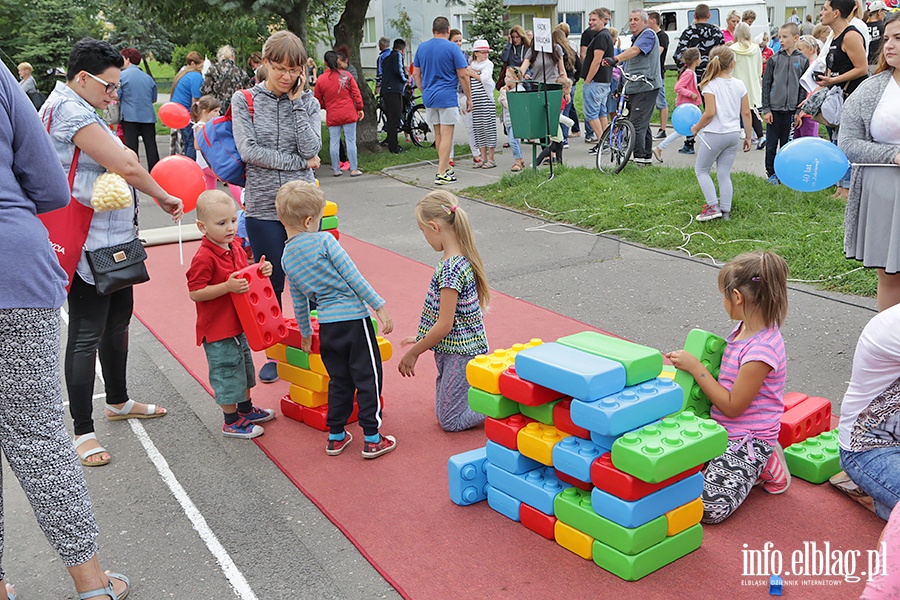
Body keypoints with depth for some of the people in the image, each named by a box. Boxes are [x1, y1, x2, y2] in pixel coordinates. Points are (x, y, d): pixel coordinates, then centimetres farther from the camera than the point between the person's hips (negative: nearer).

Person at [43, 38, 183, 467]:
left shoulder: (79, 109, 17)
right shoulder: (68, 110, -16)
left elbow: (115, 162, 19)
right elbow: (125, 167, -21)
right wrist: (163, 198, -7)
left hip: (113, 241, 11)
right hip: (87, 245, -11)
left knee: (118, 322, 20)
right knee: (87, 335, -4)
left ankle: (118, 402, 37)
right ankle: (82, 432, 5)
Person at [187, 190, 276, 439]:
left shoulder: (237, 246, 3)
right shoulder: (203, 258, -24)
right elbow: (195, 293, -24)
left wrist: (261, 270, -4)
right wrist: (228, 287, -32)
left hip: (238, 324, 9)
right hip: (217, 329, -9)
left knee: (244, 367, 23)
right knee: (226, 372, 2)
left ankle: (246, 409, 41)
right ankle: (232, 422, 17)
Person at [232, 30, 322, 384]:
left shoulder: (308, 103, 5)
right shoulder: (244, 100, 1)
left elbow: (311, 149, -11)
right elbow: (248, 150, -11)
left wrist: (297, 100, -9)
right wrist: (299, 162, -11)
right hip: (263, 207, -1)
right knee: (270, 286, 8)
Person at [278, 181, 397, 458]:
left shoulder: (286, 258, 7)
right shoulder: (324, 240, -12)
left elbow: (299, 302, 15)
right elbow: (353, 276, -14)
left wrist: (305, 333, 27)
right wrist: (380, 307, -10)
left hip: (327, 326, 6)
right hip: (354, 319, -6)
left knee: (339, 380, 20)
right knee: (368, 378, 5)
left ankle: (336, 436, 25)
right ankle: (372, 439, 9)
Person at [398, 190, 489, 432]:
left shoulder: (450, 269, -26)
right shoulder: (462, 259, 3)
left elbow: (444, 325, -23)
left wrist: (413, 353, -10)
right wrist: (421, 341, 17)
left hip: (460, 353, -9)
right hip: (460, 347, 10)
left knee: (449, 420, 3)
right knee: (444, 409, 21)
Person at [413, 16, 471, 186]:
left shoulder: (422, 47, 7)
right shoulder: (452, 48, -8)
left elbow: (416, 74, 12)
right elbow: (463, 75, -9)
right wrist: (469, 97, -1)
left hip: (429, 96, 6)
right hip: (447, 97, -6)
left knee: (438, 134, 15)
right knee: (446, 134, -3)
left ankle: (446, 167, 26)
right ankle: (441, 174, -6)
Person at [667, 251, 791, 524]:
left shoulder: (761, 350, -27)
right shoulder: (745, 328, 2)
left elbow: (732, 406, -20)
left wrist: (696, 367, -18)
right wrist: (689, 359, 4)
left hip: (748, 440, -9)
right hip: (721, 429, 9)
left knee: (709, 507, -22)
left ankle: (763, 466, 3)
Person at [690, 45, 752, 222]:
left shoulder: (710, 85, -10)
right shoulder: (739, 84, 4)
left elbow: (710, 113, -18)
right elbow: (746, 113, 5)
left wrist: (696, 128, -2)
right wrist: (748, 137, 13)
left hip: (715, 134, -5)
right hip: (734, 134, 5)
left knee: (701, 169, 11)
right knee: (724, 174, 12)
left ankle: (713, 206, 2)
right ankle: (726, 211, 11)